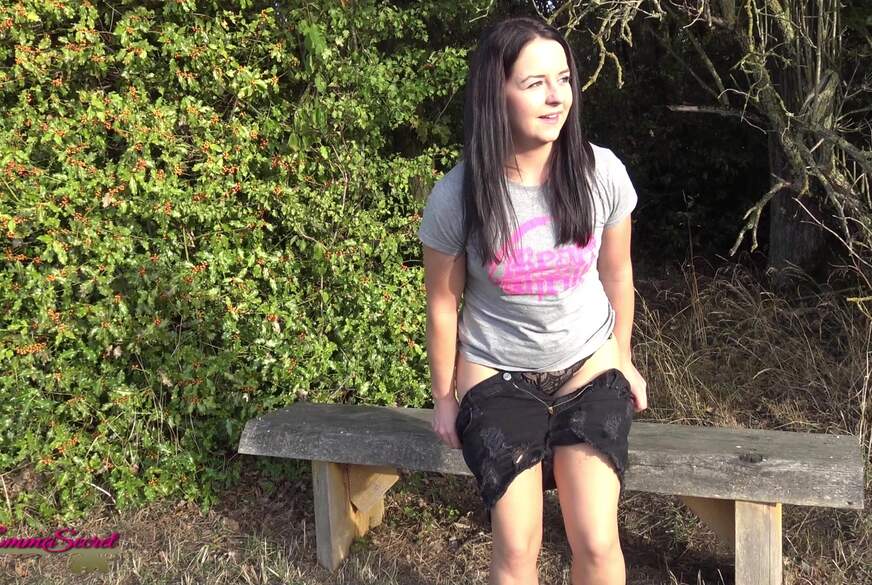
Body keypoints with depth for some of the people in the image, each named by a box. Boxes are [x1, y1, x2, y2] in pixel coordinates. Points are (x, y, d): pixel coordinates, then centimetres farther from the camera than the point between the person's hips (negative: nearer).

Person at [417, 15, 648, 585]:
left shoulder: (602, 174, -13)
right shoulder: (455, 196, -17)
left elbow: (616, 271, 4)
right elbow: (443, 303, -3)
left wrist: (623, 360, 14)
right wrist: (445, 397, 6)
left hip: (590, 369, 1)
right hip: (498, 378, -1)